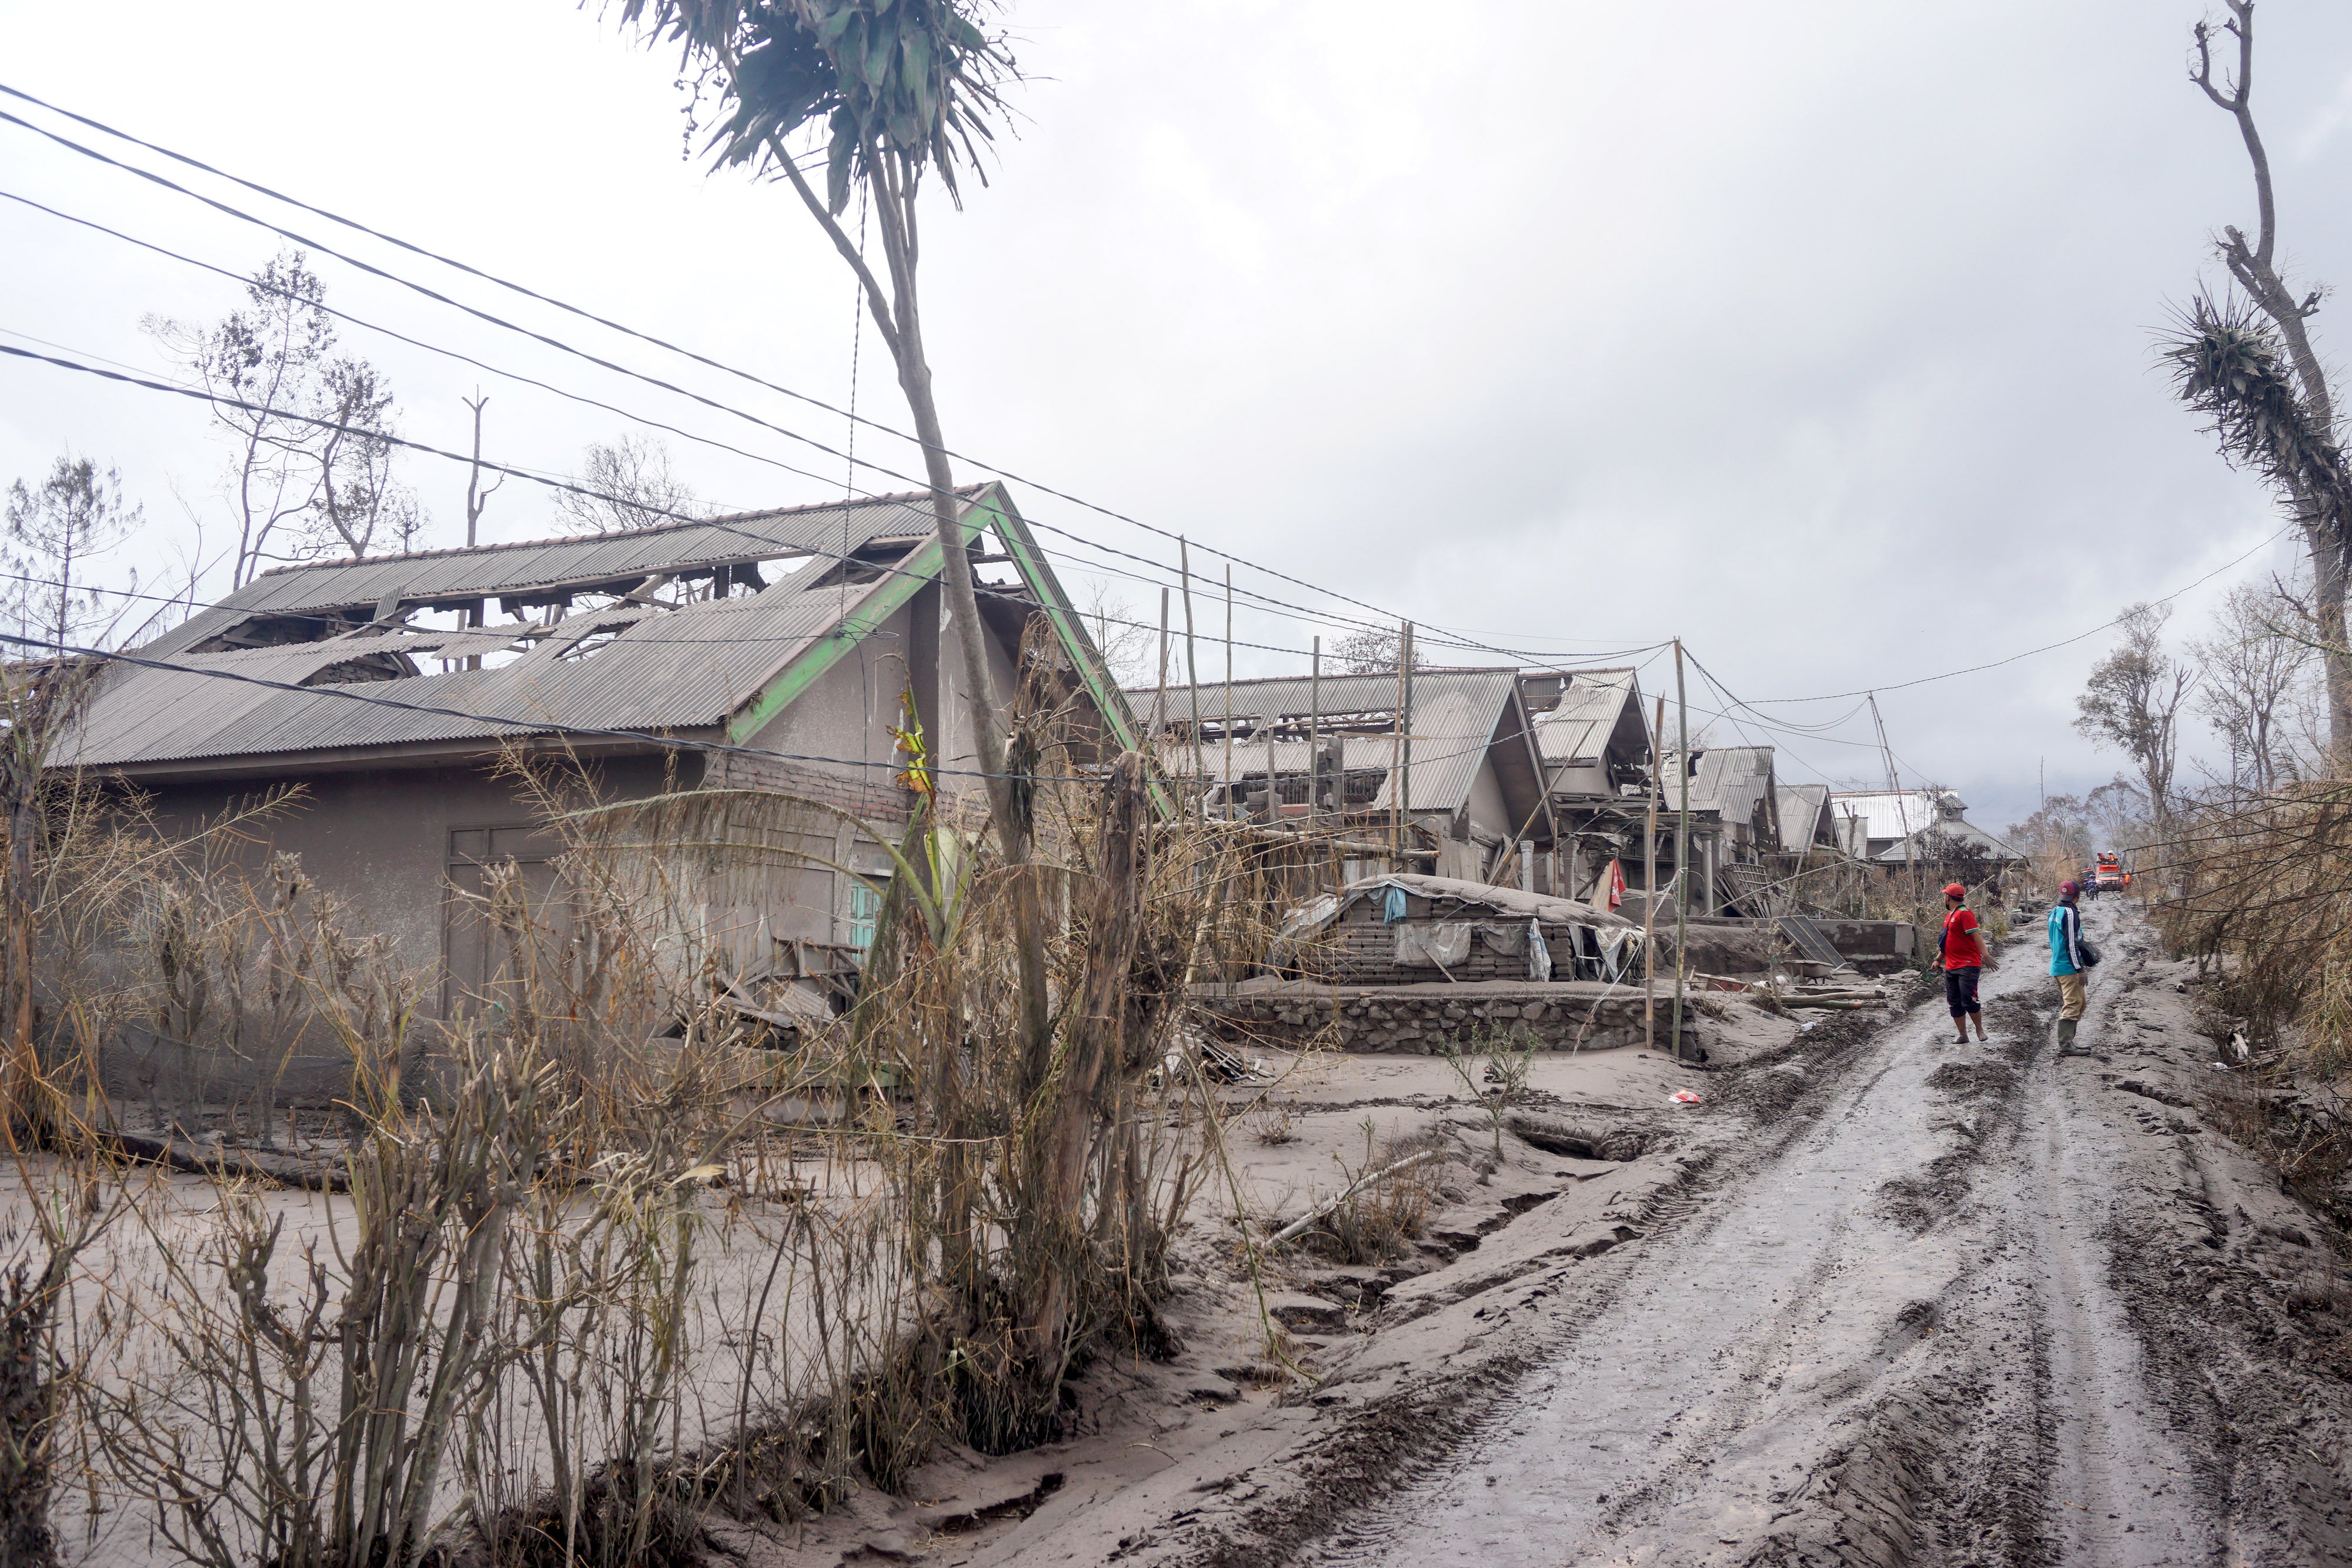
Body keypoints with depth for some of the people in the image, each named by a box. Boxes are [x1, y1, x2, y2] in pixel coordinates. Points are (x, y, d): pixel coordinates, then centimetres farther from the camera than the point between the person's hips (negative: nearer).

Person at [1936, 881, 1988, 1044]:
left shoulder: (1964, 913, -10)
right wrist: (1938, 959, 26)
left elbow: (1976, 936, -19)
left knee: (1968, 1001, -10)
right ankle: (1963, 1035, 11)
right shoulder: (1949, 915, 18)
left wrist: (1985, 956, -28)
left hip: (1968, 966, -9)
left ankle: (1980, 1029, 9)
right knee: (1955, 1003, 6)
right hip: (1951, 968, 9)